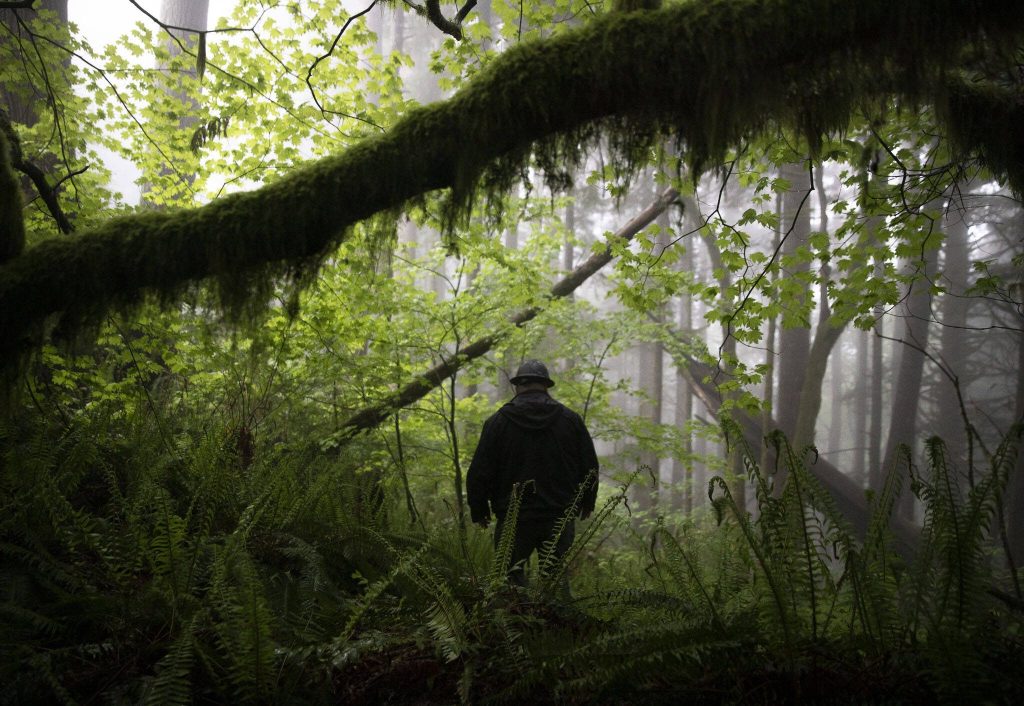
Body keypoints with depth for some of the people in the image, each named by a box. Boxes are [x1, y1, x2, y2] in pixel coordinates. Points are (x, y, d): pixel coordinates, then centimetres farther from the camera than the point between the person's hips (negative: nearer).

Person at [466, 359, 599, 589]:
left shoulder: (498, 421, -3)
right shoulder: (570, 419, 4)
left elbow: (480, 471, -2)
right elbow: (590, 467, 10)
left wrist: (478, 510, 12)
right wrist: (586, 503, 26)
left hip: (514, 520, -2)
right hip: (560, 518, 2)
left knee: (511, 577, 9)